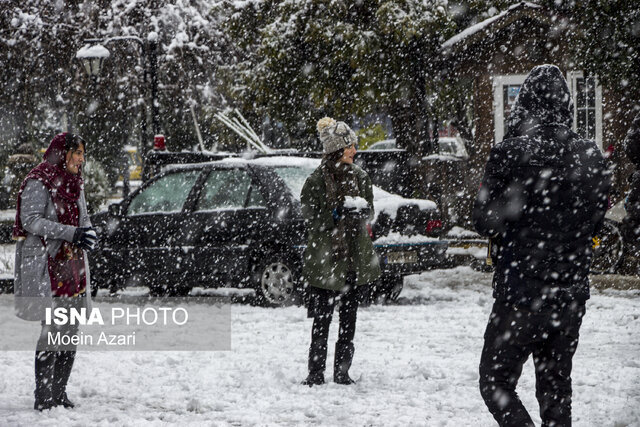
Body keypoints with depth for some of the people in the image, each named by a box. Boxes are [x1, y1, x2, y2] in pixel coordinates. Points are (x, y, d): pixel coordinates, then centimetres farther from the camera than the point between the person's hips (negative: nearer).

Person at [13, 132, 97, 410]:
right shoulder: (38, 182, -9)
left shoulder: (74, 183, 15)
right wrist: (72, 233, -23)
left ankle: (59, 393, 16)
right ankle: (43, 397, -7)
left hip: (73, 266, 8)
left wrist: (85, 235, -2)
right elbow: (31, 220, -17)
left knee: (70, 331, 8)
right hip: (45, 267, -8)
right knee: (53, 330, -12)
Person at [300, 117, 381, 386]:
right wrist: (337, 214, -21)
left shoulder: (359, 177, 9)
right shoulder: (317, 180, -6)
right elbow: (311, 218, -8)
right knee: (322, 319, -4)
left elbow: (369, 211, 15)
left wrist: (360, 210, -8)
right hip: (326, 260, -5)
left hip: (357, 259, 5)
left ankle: (342, 371, 15)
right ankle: (316, 372, 3)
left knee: (349, 318, 8)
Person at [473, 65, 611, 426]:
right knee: (556, 386, 15)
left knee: (496, 383, 4)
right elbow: (596, 222, 12)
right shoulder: (592, 157, 1)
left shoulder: (510, 154, -14)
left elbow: (486, 222, -8)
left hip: (522, 292, -5)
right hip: (573, 292, 5)